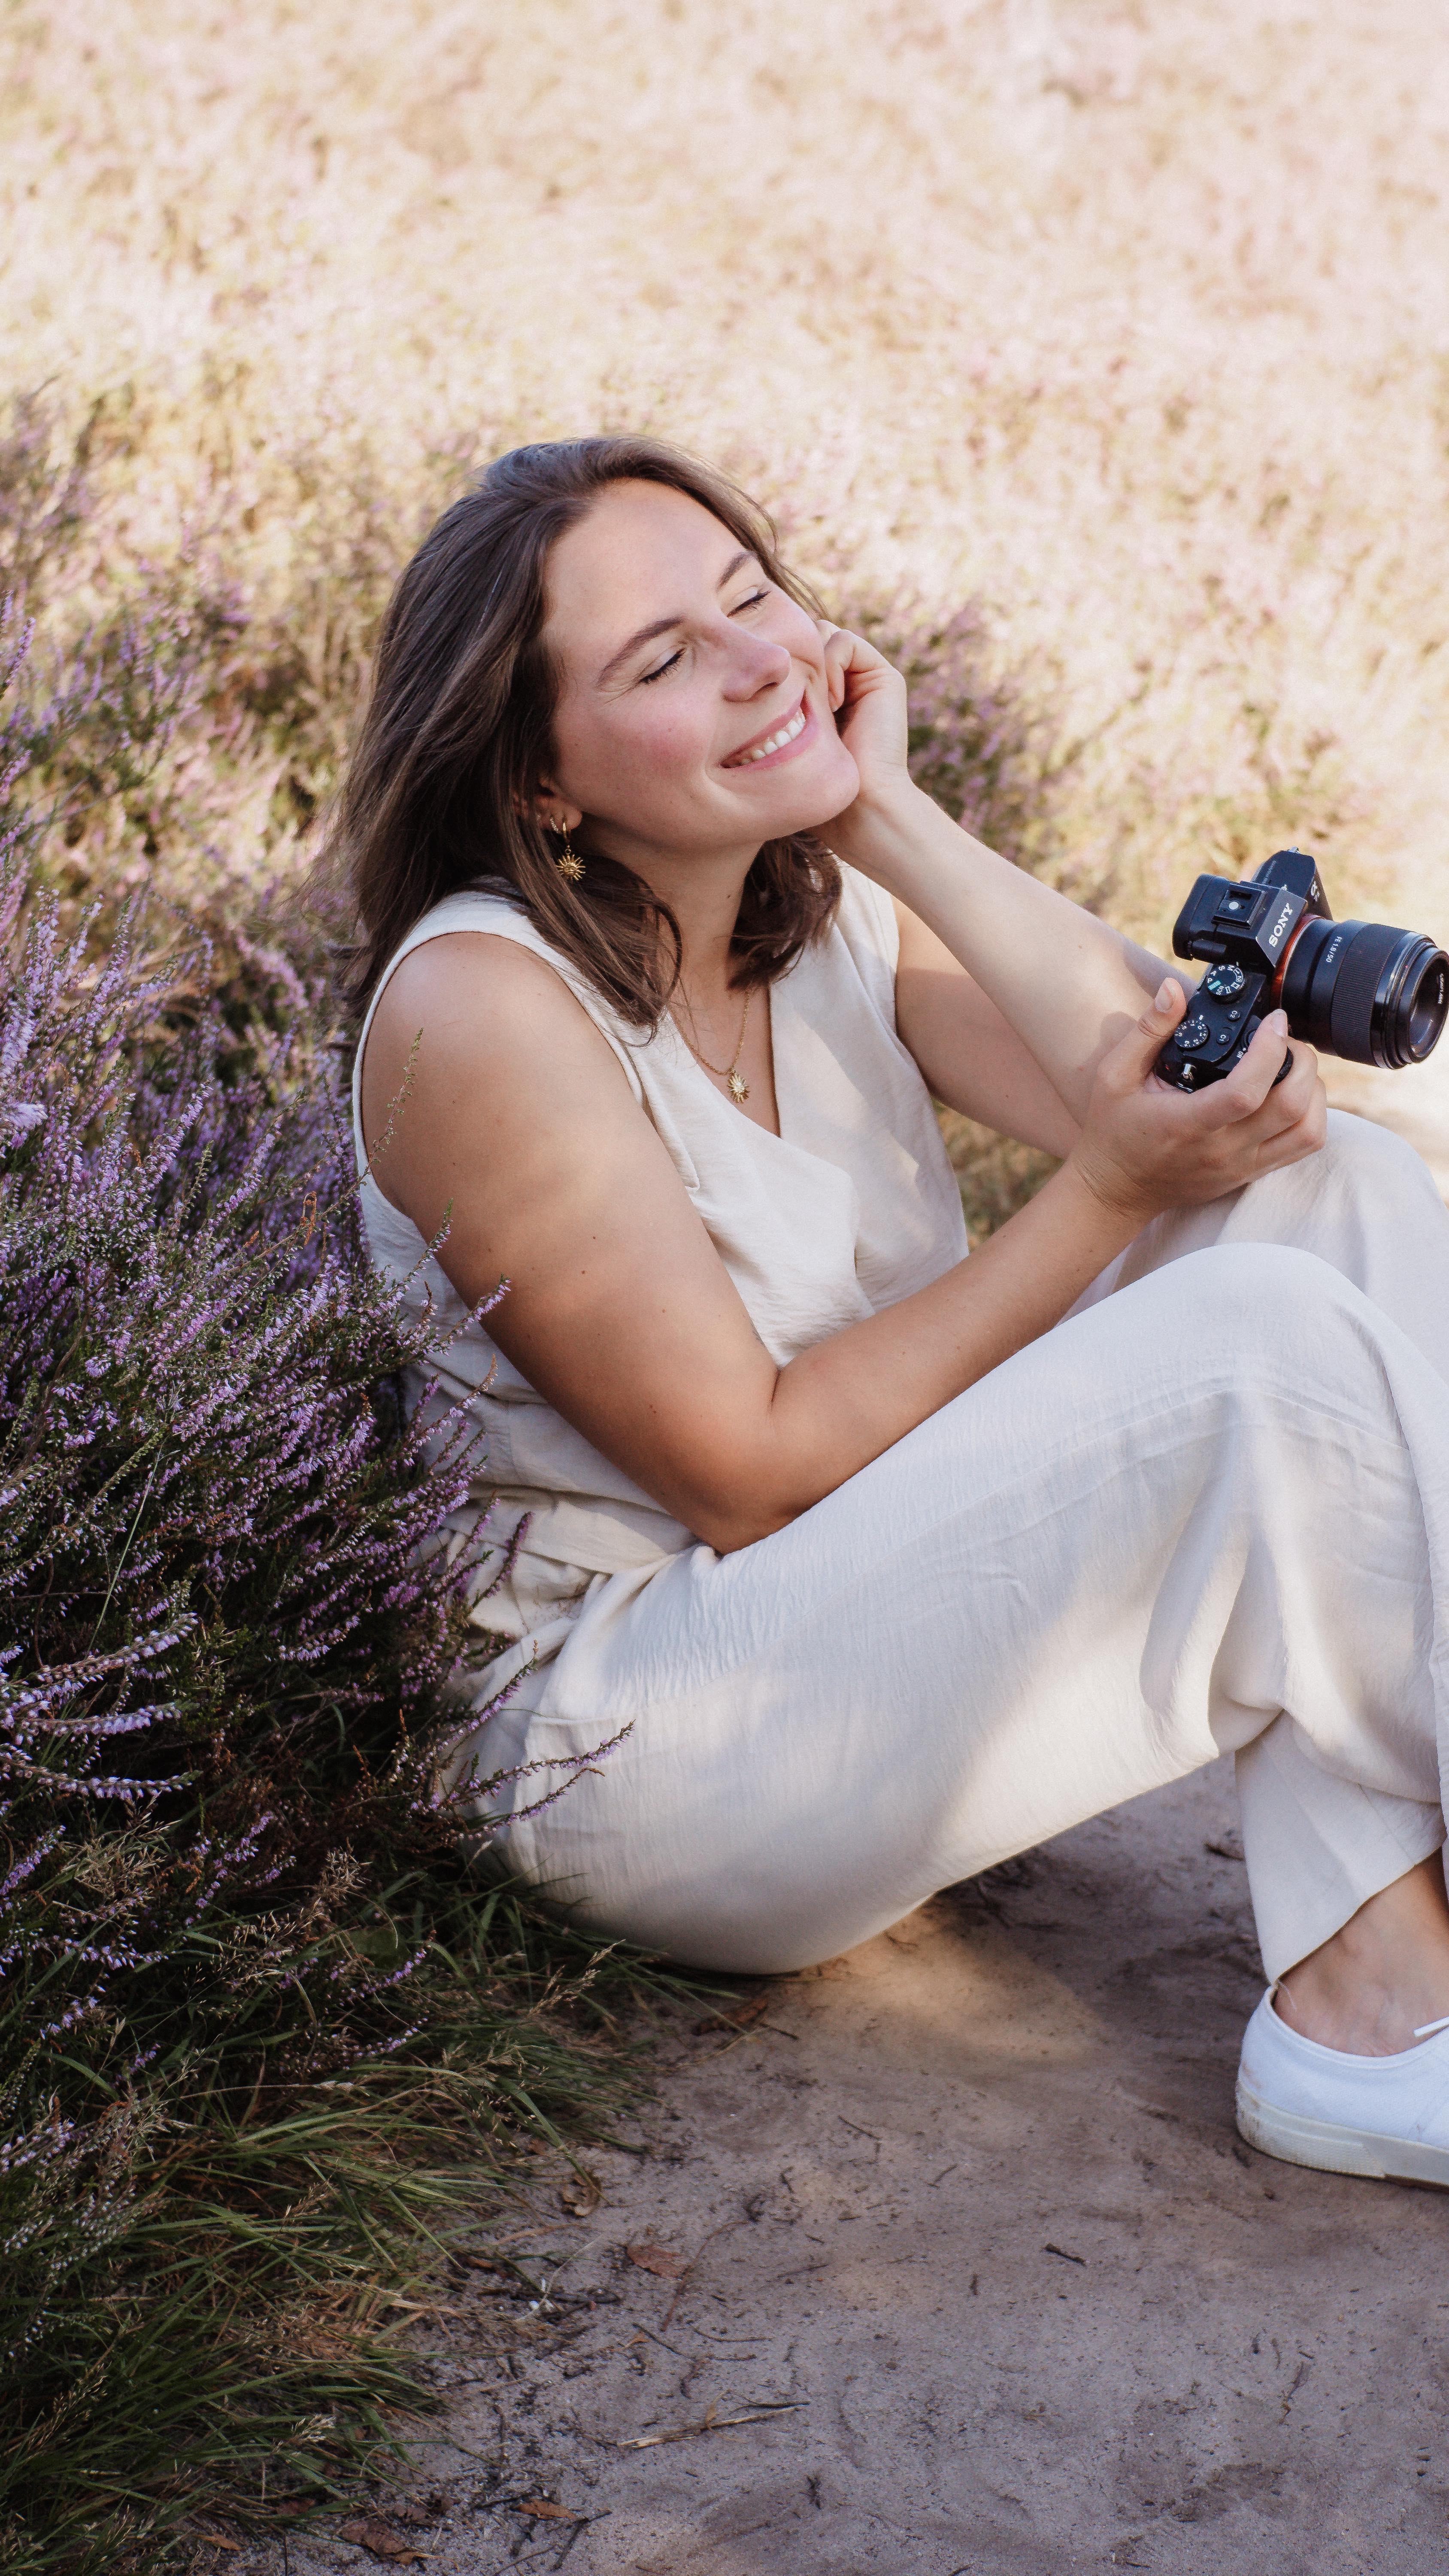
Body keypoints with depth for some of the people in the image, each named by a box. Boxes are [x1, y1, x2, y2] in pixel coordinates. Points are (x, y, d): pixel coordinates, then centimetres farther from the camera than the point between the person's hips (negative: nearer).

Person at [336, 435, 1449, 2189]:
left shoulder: (834, 908, 4)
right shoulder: (484, 1004, -19)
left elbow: (1160, 1098, -10)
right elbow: (753, 1473, -19)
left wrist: (889, 813, -14)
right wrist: (1107, 1196, -21)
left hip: (886, 1619, 8)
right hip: (636, 1751, -8)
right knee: (1278, 1340, -24)